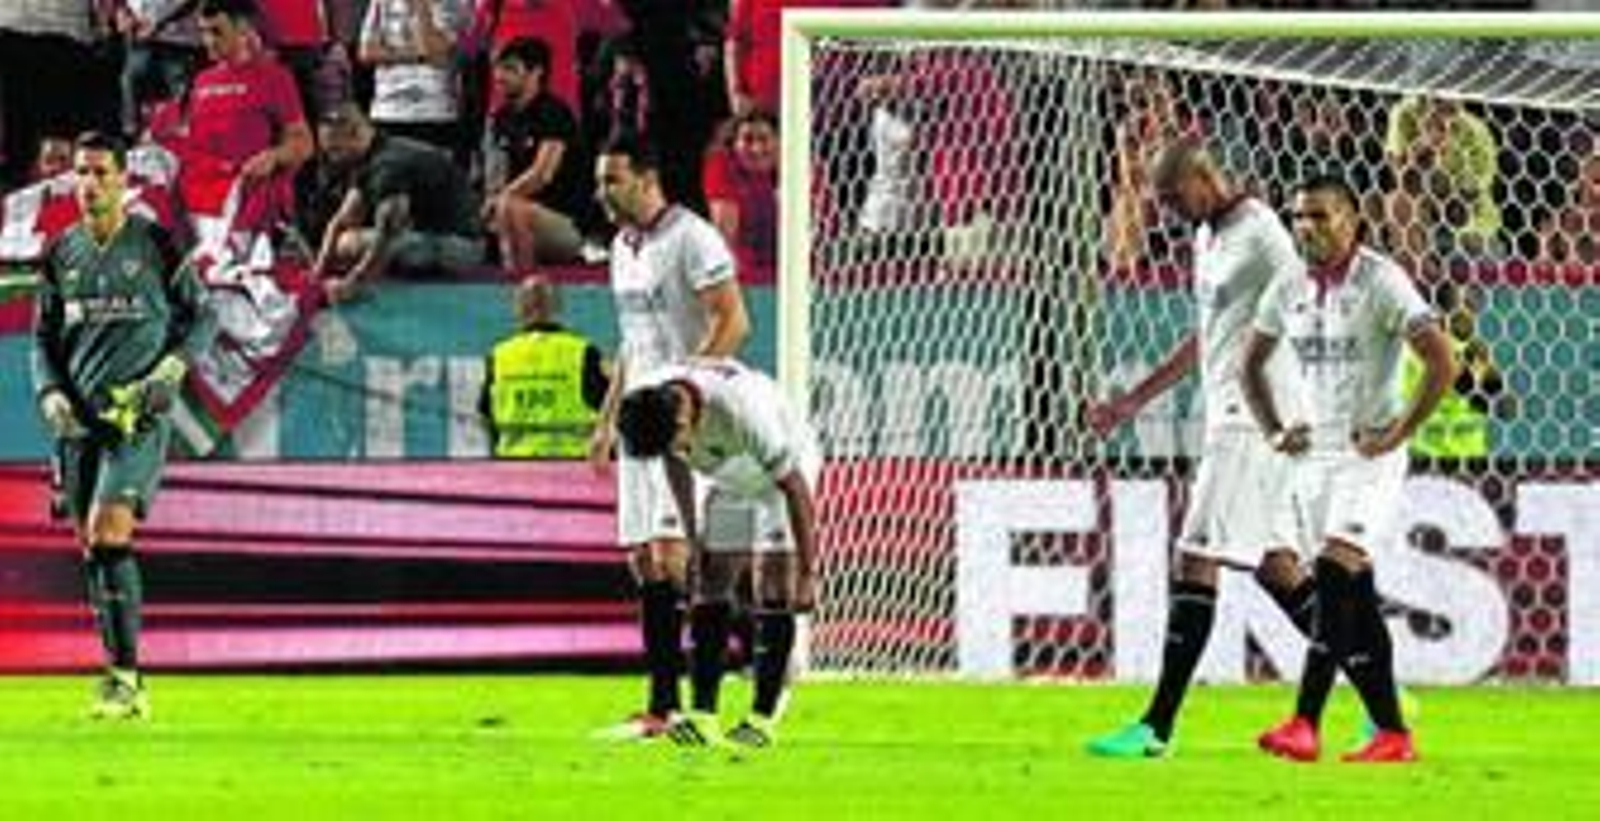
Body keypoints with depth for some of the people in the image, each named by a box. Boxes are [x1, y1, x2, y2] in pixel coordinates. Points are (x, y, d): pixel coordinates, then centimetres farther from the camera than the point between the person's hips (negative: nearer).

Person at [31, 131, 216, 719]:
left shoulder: (157, 245, -1)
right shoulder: (62, 253, 11)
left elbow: (201, 317, 6)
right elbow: (44, 337, 18)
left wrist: (169, 372, -8)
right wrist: (50, 393, 1)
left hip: (140, 414, -5)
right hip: (78, 418, 5)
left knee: (109, 533, -18)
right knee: (91, 546, 4)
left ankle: (126, 675, -17)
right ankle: (121, 675, 12)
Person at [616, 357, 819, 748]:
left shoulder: (742, 411, -41)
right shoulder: (652, 405, -23)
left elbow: (796, 489, -32)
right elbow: (676, 467, 0)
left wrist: (808, 572, -29)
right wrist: (692, 536, 4)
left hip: (783, 472, -6)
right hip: (729, 483, 6)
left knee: (772, 597, -12)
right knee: (709, 592, -5)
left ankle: (763, 717, -8)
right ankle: (703, 715, -7)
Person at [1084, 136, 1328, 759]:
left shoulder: (1259, 234, -13)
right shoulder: (1207, 237, 17)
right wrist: (1133, 402, 30)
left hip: (1254, 422, -10)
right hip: (1228, 419, 10)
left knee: (1197, 559, -11)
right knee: (1272, 561, 11)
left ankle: (1158, 726, -11)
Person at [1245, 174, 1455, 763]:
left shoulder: (1381, 283, -11)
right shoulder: (1289, 290, 8)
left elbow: (1442, 363, -17)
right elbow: (1252, 363, 25)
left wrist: (1396, 434, -17)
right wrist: (1272, 430, 12)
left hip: (1369, 455, -7)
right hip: (1314, 452, 7)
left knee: (1336, 575, -19)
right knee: (1357, 596, 6)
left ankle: (1305, 725, -20)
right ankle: (1392, 734, 10)